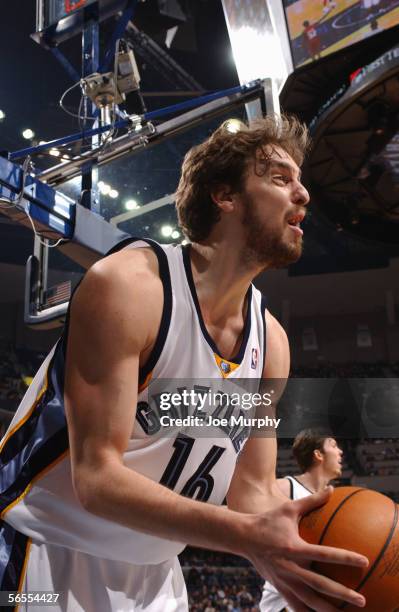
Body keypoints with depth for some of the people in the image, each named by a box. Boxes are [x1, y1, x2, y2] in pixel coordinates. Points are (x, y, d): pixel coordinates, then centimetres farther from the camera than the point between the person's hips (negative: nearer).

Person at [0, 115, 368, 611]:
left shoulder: (271, 340, -2)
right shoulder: (127, 283, -21)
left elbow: (253, 491, 1)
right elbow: (96, 477, -23)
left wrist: (292, 558, -17)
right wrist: (246, 537, -32)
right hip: (47, 554, -6)